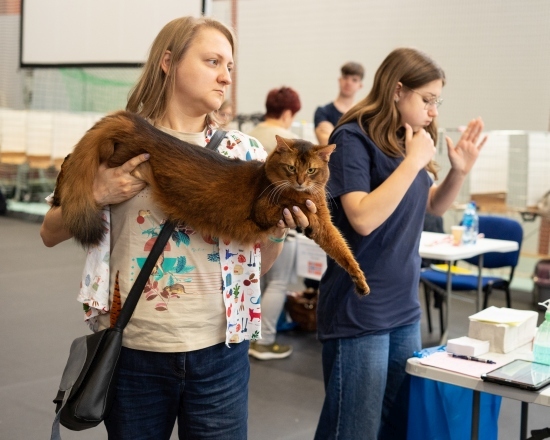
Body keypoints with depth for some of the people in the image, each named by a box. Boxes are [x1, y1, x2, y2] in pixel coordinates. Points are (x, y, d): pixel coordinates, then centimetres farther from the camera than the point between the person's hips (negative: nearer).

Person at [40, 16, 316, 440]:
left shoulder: (244, 151, 2)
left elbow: (258, 264, 6)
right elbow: (51, 233, 4)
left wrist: (277, 232, -15)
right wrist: (96, 196, -14)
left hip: (219, 353, 1)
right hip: (133, 352, -1)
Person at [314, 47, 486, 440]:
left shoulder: (407, 141, 9)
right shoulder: (354, 138, -12)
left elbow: (433, 206, 22)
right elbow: (363, 219, -24)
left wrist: (460, 170, 5)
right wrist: (413, 161, -20)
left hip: (404, 309, 8)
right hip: (359, 315, -8)